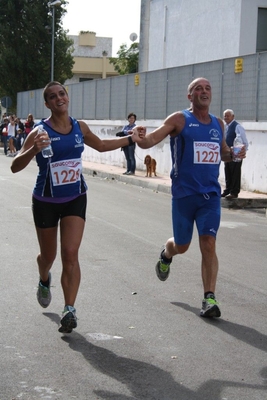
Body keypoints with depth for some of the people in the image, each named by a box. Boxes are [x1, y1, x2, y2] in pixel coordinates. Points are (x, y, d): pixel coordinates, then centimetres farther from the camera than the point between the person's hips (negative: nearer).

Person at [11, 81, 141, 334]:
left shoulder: (79, 127, -1)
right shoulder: (40, 131, -15)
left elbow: (101, 145, 20)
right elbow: (15, 166, -22)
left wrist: (130, 139, 19)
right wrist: (34, 149, -40)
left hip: (75, 198, 2)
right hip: (46, 201, -2)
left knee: (70, 254, -13)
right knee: (48, 256, 15)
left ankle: (69, 310, -12)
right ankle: (44, 280, 50)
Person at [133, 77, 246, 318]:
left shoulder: (218, 124, 9)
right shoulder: (179, 120, -6)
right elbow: (151, 140, -16)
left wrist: (233, 154, 1)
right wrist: (141, 137, -39)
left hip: (210, 194, 2)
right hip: (184, 194, -2)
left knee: (209, 244, -9)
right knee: (181, 245, 12)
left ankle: (209, 298, -6)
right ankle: (166, 255, 48)